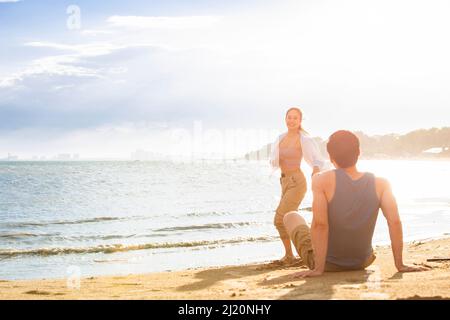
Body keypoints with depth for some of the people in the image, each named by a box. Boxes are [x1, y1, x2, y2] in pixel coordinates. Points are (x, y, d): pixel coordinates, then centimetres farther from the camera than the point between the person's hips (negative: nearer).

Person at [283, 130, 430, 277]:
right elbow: (395, 222, -21)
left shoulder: (322, 180, -22)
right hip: (361, 263, 3)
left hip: (327, 263, -3)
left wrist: (318, 268, -25)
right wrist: (400, 265, -14)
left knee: (291, 217, 25)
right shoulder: (380, 184, -14)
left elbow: (319, 223, -29)